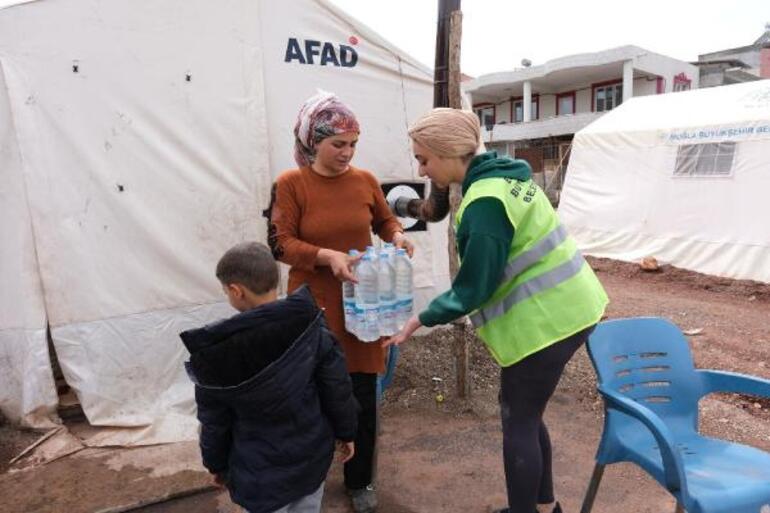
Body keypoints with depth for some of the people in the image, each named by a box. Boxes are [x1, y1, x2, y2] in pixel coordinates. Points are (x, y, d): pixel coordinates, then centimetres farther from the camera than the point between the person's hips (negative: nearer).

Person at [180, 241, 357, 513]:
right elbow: (337, 388, -8)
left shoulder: (216, 356, -20)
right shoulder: (312, 327, -17)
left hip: (261, 472, -2)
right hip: (313, 454, 3)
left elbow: (214, 423, -7)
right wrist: (346, 432, 8)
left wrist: (216, 464, 11)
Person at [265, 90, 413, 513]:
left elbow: (385, 219, 18)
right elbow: (280, 243, -9)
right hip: (313, 305, -3)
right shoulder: (289, 184, -6)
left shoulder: (365, 180, 3)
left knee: (363, 396, 9)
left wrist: (397, 237, -5)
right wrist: (328, 256, -23)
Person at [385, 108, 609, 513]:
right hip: (562, 307, 10)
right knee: (523, 412, 21)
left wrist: (419, 320, -9)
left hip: (545, 320, -10)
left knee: (519, 423, 5)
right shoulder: (502, 175, 7)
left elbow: (474, 288, -20)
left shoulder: (484, 203, -24)